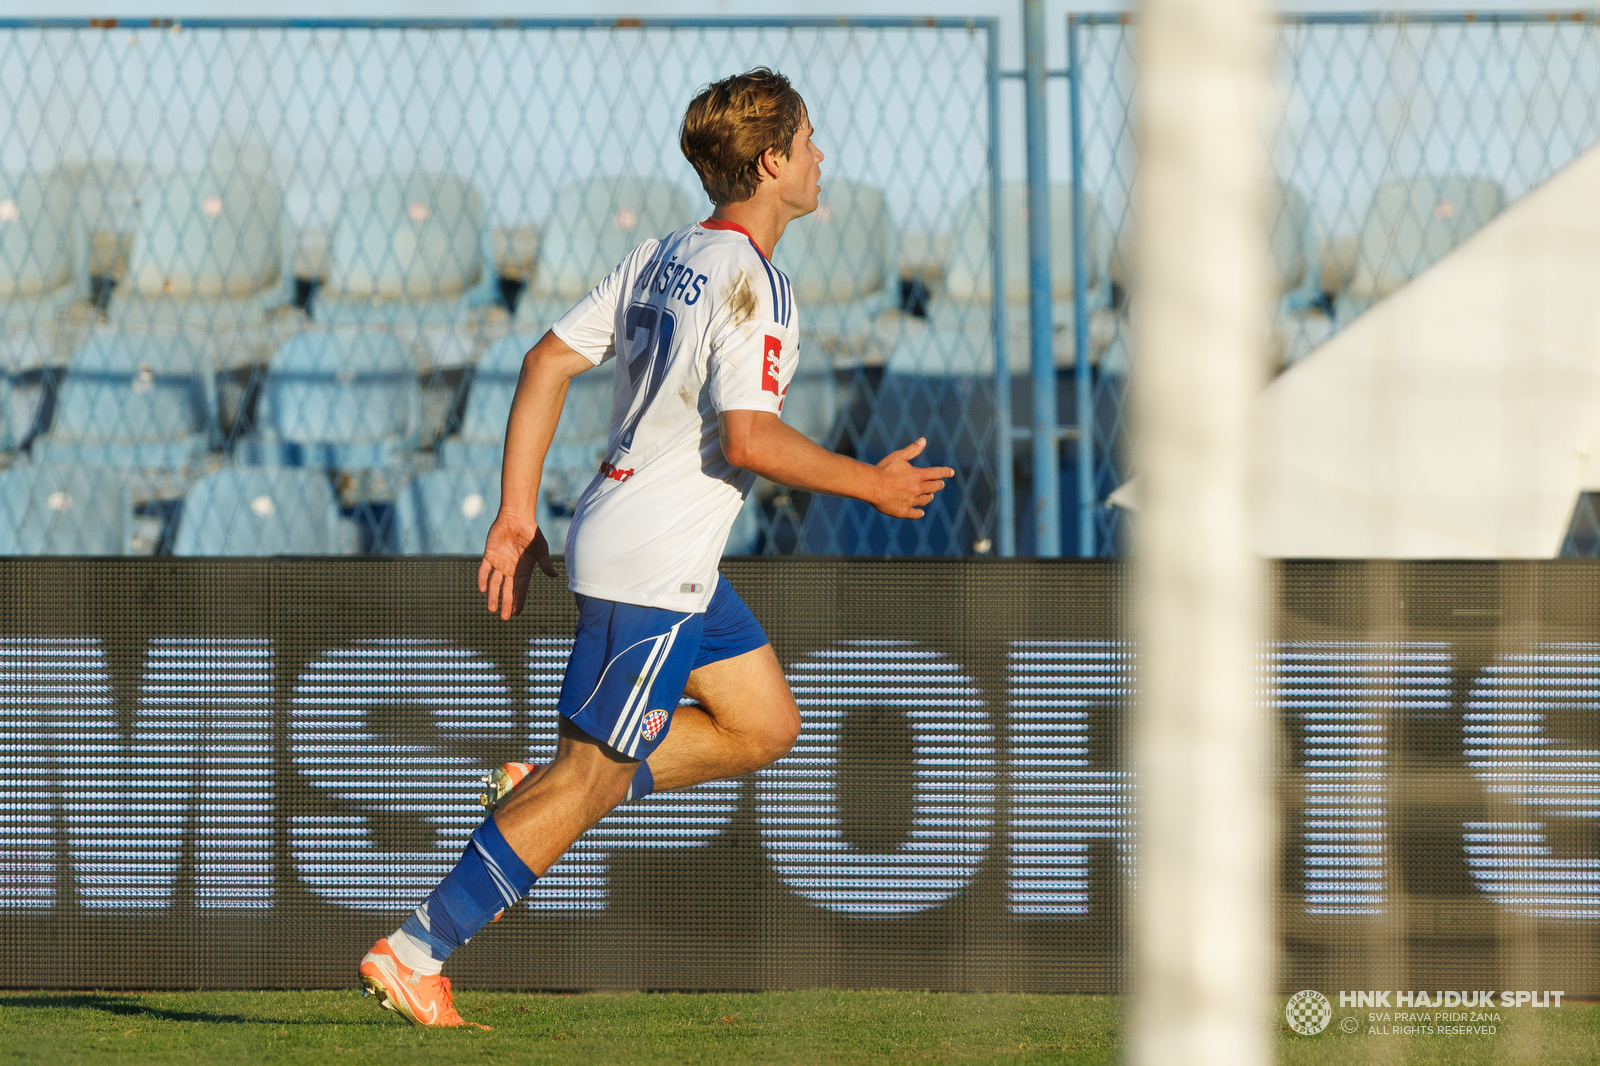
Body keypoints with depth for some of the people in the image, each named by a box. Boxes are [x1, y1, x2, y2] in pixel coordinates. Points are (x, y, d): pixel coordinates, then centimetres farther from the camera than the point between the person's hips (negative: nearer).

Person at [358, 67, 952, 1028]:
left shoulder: (662, 258, 11)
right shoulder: (752, 282, -16)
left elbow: (549, 362, 11)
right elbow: (748, 438, -25)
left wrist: (517, 515, 12)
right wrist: (872, 486, -13)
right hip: (653, 562, -10)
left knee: (766, 727, 17)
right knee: (590, 782, -5)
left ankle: (541, 798, 13)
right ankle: (419, 950, -5)